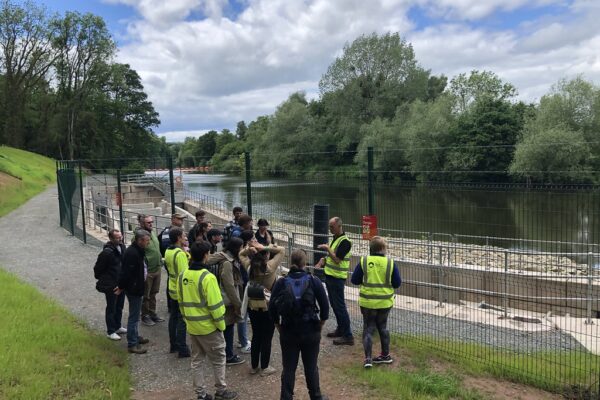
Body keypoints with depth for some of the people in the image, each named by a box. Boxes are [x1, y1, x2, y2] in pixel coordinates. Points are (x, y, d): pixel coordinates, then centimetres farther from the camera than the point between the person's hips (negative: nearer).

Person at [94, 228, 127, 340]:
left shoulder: (122, 247, 0)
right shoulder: (107, 252, -24)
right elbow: (98, 268, -15)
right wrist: (102, 280, -3)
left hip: (121, 283, 7)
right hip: (111, 286, -7)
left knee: (119, 306, 20)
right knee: (111, 308, 7)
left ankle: (117, 327, 36)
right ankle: (110, 332, 20)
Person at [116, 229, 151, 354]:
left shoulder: (138, 250, 8)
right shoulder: (132, 253, -26)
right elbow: (127, 273, -26)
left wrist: (122, 286, 19)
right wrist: (121, 287, -14)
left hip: (137, 288, 10)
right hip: (133, 289, -10)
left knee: (135, 315, 22)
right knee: (134, 316, -1)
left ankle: (135, 337, 36)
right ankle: (132, 344, 8)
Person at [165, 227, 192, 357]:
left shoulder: (168, 252, 4)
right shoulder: (180, 253, -23)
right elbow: (184, 274, -27)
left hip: (172, 290, 8)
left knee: (173, 317, 16)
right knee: (182, 320, 0)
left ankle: (173, 345, 27)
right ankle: (182, 349, 7)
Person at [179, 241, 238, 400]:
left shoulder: (183, 276, 0)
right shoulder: (207, 277, -22)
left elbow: (181, 302, 9)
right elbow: (215, 305, -21)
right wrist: (221, 324, -9)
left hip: (192, 327, 7)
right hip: (208, 326, -6)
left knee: (196, 360, 16)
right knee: (218, 359, 11)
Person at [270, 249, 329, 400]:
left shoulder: (281, 283, -4)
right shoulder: (313, 281, -7)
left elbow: (272, 308, -2)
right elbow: (324, 306, -5)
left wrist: (279, 328, 9)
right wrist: (320, 326, 7)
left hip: (288, 332, 1)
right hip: (311, 331, 0)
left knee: (288, 368, 11)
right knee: (311, 367, 14)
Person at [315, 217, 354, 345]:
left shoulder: (344, 241, -17)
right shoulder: (334, 238, 13)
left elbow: (337, 260, -23)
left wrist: (327, 248, -18)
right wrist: (321, 262, 7)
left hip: (337, 278, -10)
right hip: (330, 276, 10)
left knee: (340, 306, -6)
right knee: (334, 305, 17)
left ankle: (348, 336, -1)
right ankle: (341, 330, 29)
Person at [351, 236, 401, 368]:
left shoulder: (363, 261, -10)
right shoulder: (390, 263, -10)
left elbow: (354, 280, -4)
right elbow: (397, 283, -4)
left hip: (367, 302, -1)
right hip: (385, 302, 1)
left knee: (368, 328, 9)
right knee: (382, 327, 20)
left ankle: (368, 358, 2)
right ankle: (385, 355, 30)